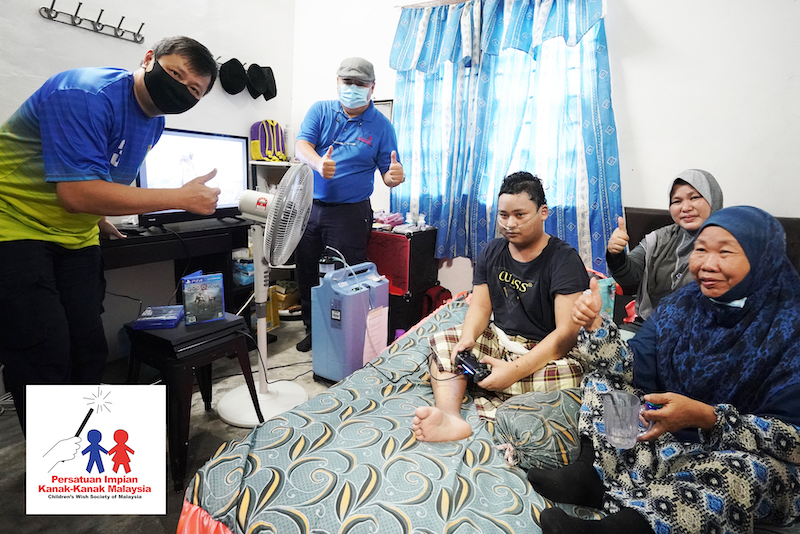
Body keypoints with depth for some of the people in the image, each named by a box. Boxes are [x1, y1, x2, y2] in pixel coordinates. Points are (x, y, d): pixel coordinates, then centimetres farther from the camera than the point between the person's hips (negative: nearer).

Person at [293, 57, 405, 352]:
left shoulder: (381, 126, 2)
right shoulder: (320, 111, 6)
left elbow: (388, 174, 2)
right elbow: (301, 145, -8)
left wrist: (395, 176, -24)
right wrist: (318, 163, -31)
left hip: (350, 212, -3)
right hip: (309, 207, 3)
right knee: (306, 273, 12)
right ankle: (312, 330, 31)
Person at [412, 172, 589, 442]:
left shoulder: (564, 259, -15)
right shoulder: (492, 252, 4)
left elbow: (566, 333, -24)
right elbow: (480, 306, 2)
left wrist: (515, 370, -33)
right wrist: (468, 337, -22)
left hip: (546, 350, -5)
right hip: (500, 339, 6)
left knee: (570, 376, -37)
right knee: (441, 341, -8)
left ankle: (489, 400, -25)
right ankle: (450, 417, -31)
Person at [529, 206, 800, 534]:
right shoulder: (682, 306, -3)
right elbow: (634, 372, -7)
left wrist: (705, 416, -36)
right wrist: (595, 325, -22)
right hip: (673, 439, 5)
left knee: (749, 469, -37)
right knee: (602, 381, -2)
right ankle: (588, 474, -18)